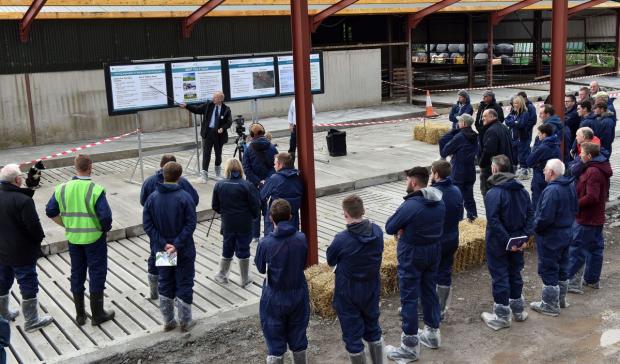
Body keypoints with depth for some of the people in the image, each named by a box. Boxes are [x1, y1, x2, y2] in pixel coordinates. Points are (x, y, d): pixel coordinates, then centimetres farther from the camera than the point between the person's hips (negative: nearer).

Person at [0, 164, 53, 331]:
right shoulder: (23, 200, -25)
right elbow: (34, 226, -23)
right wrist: (39, 238, -3)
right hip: (22, 254, -7)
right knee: (28, 286, 6)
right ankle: (31, 321, 16)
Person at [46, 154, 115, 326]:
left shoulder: (62, 189, -4)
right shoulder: (96, 190, -19)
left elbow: (51, 212, 4)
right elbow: (106, 216, -23)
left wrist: (66, 225, 13)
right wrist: (105, 228, -4)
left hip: (73, 238, 5)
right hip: (94, 238, -4)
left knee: (77, 274, 16)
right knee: (97, 274, 9)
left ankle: (80, 315, 27)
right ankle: (97, 314, 17)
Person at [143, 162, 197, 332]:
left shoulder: (152, 198, -3)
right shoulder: (185, 197, -14)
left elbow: (148, 225, -7)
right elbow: (190, 224, -20)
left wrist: (164, 244, -10)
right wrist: (177, 245, -19)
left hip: (161, 250, 4)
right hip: (184, 251, -3)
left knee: (165, 285, 16)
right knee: (184, 284, 9)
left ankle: (168, 321, 25)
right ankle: (185, 322, 16)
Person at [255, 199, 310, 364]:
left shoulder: (265, 243, -20)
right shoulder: (302, 239, -12)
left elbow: (261, 268, -4)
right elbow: (303, 264, 2)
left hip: (274, 299, -2)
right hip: (298, 295, 2)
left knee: (275, 344, 11)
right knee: (298, 339, 20)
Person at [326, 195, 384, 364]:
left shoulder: (341, 239, -25)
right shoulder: (377, 231, -11)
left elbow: (330, 261, -8)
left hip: (348, 294, -5)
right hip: (372, 290, 5)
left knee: (352, 336, 10)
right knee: (373, 330, 24)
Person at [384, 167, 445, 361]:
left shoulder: (410, 206, -24)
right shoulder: (439, 202, 1)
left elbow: (389, 228, -16)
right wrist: (407, 229, -1)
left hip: (412, 255, -7)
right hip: (434, 251, 8)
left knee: (409, 298, 1)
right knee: (430, 291, 21)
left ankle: (410, 346, 7)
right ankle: (433, 333, 34)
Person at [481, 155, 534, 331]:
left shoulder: (493, 194, -20)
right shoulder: (522, 190, 1)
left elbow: (494, 222, -26)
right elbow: (530, 214, 1)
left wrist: (506, 240, -20)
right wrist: (524, 236, -2)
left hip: (498, 244, -6)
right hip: (517, 243, 6)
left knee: (500, 277, 5)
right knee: (515, 274, 20)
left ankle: (502, 317, 14)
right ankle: (518, 310, 33)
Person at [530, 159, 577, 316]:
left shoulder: (552, 190, -27)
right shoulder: (571, 186, 2)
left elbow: (545, 217, -28)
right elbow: (575, 209, 13)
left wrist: (535, 227, -11)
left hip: (550, 238, -9)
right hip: (566, 234, 9)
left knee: (548, 270, 3)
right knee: (562, 268, 20)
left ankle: (550, 305, 12)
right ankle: (561, 299, 35)